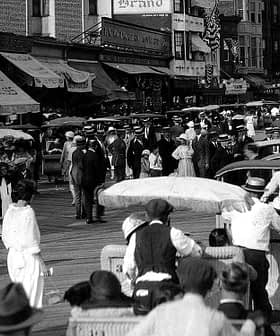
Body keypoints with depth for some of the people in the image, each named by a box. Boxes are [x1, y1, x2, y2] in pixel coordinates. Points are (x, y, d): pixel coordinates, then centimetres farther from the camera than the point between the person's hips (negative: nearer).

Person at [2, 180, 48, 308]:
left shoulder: (9, 211, 3)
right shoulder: (28, 212, -17)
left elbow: (4, 237, 10)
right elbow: (31, 240, -17)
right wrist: (42, 263, -10)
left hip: (12, 255, 7)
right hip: (28, 256, -7)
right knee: (32, 294, 3)